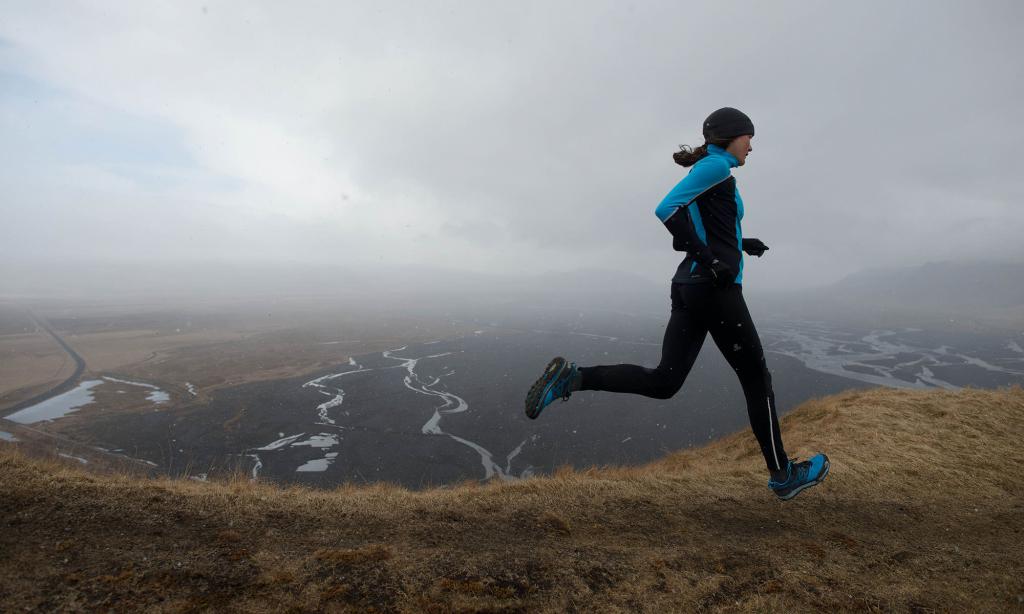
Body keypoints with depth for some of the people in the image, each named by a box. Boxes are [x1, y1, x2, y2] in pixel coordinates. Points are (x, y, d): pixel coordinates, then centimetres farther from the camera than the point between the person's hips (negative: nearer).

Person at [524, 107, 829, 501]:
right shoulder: (716, 166, -4)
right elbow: (667, 209, -20)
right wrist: (711, 261, -19)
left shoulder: (710, 171, 24)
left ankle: (572, 377, -8)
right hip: (715, 289, -9)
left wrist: (741, 244, 20)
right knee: (757, 381, 8)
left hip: (690, 287, 9)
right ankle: (782, 475, 25)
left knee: (663, 382, 4)